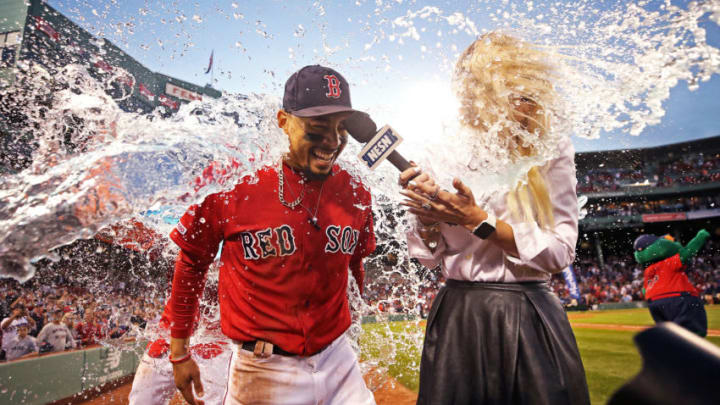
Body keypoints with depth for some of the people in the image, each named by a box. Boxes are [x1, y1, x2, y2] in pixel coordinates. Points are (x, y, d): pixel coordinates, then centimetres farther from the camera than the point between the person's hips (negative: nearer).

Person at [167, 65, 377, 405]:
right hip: (262, 374, -2)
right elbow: (191, 263, -2)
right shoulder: (234, 185, -15)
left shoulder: (356, 194, -4)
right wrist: (179, 351, 5)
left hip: (338, 361, 3)